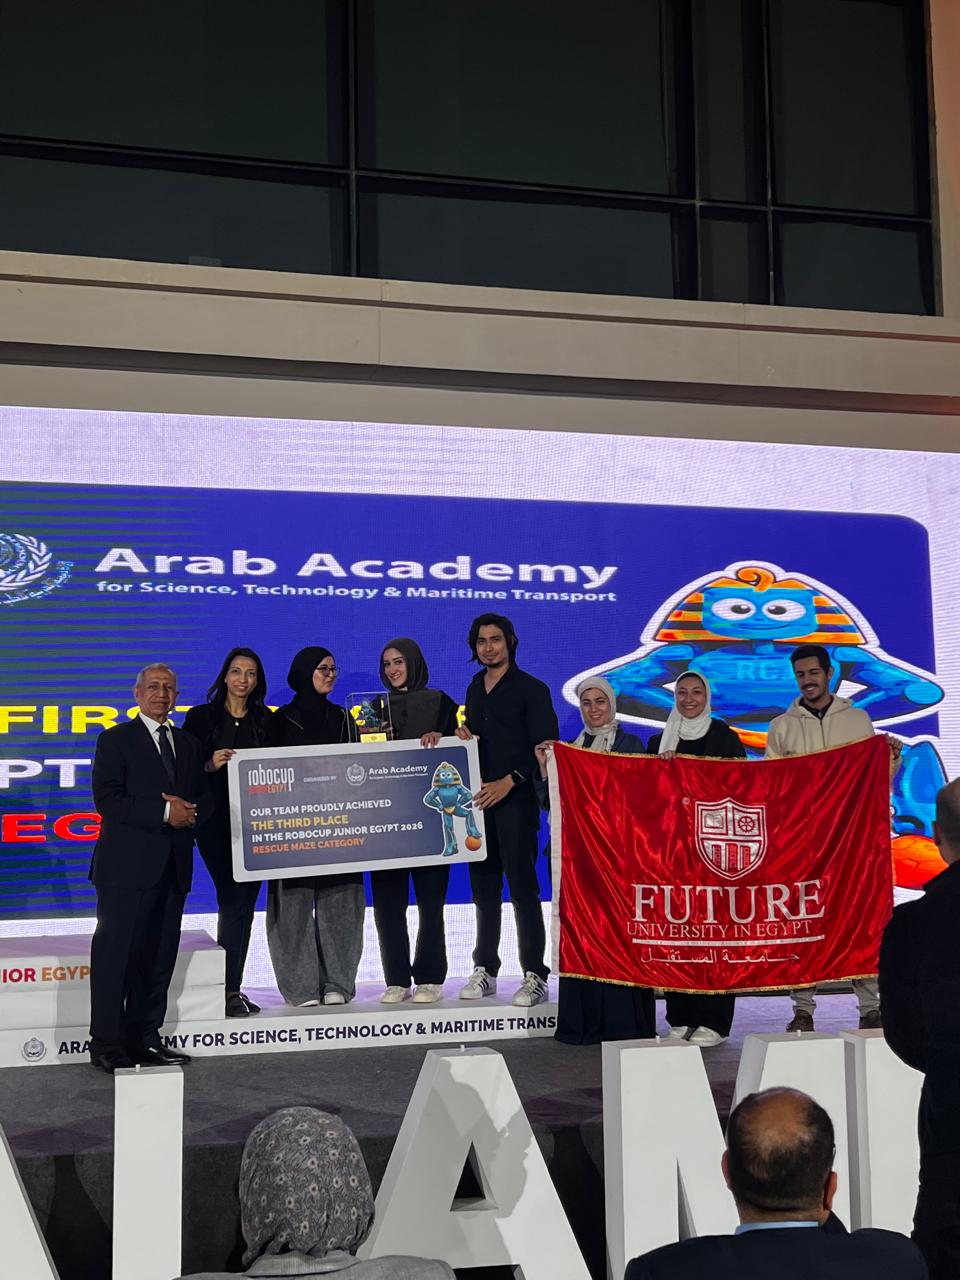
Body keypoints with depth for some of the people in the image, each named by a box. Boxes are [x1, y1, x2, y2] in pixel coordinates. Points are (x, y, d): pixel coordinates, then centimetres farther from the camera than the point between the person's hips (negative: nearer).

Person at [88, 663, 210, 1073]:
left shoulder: (188, 744, 17)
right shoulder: (116, 740, -1)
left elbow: (204, 800, 17)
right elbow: (107, 800, -12)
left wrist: (189, 812, -7)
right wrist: (164, 813, -18)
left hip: (173, 869, 6)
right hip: (127, 866, -6)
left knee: (159, 958, 9)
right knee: (115, 955, -4)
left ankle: (144, 1038, 17)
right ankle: (106, 1043, 1)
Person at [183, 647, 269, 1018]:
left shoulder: (265, 721, 12)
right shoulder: (201, 717, 2)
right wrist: (211, 765, -18)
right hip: (217, 821, -4)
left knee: (245, 904, 6)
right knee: (234, 899, -12)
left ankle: (232, 988, 14)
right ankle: (229, 990, -7)